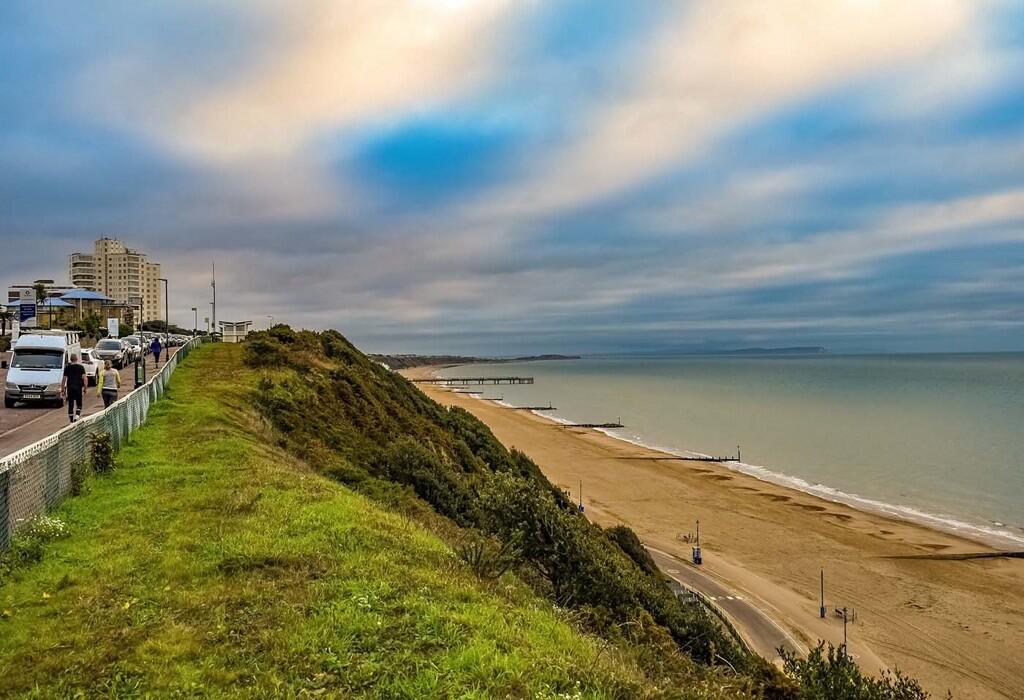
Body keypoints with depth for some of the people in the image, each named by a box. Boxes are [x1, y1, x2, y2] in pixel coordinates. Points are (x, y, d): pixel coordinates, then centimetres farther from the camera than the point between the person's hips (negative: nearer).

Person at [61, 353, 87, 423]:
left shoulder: (67, 367, 5)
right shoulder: (81, 367, 2)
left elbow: (64, 379, 4)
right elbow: (84, 378, -5)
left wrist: (62, 389, 9)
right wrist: (85, 387, 1)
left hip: (70, 388, 1)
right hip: (78, 387, -1)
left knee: (70, 405, 8)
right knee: (79, 404, 10)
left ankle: (71, 420, 9)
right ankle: (77, 416, -13)